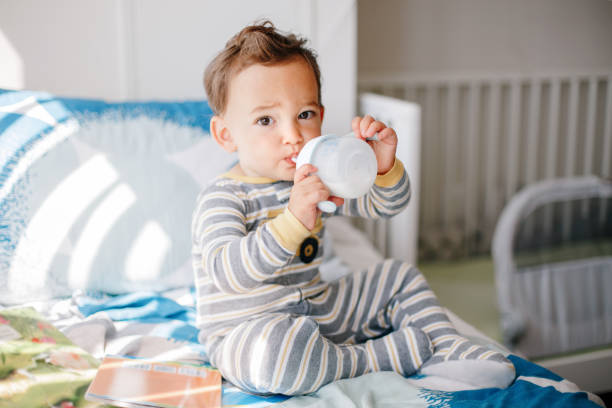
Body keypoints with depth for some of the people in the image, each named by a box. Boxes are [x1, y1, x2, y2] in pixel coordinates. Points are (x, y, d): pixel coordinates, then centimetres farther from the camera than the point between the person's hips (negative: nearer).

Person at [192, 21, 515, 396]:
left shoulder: (319, 179, 2)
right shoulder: (222, 199, -20)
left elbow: (385, 205, 3)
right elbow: (229, 273, -36)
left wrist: (384, 167, -20)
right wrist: (293, 220, -50)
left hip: (318, 312, 7)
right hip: (244, 332, -7)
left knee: (401, 277, 11)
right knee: (271, 351, -42)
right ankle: (379, 356, -21)